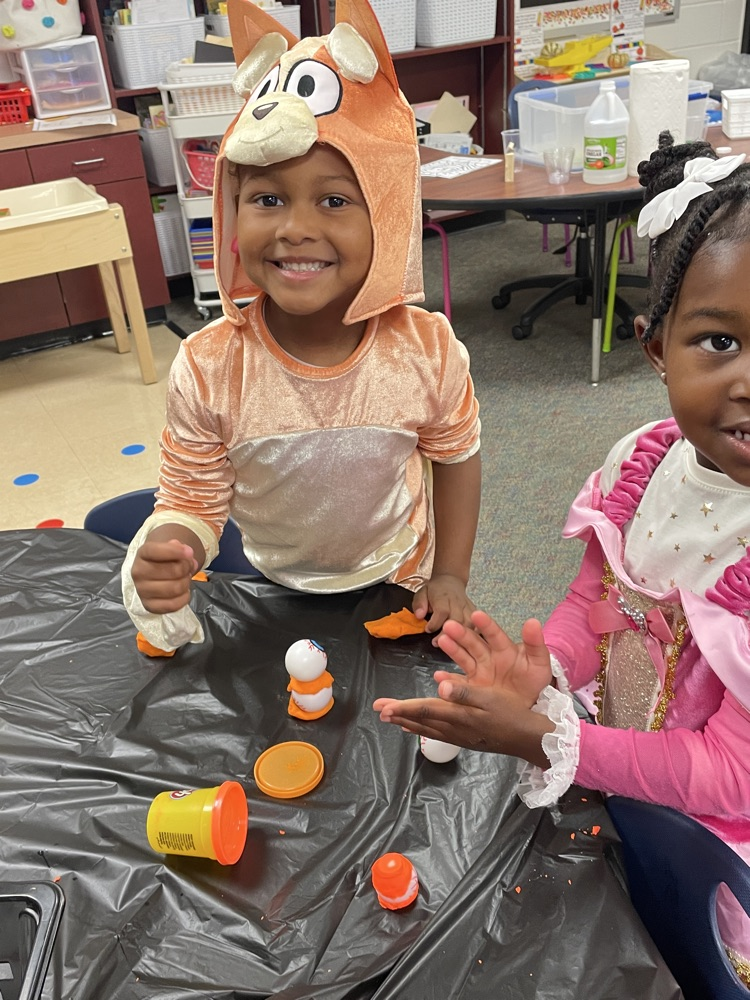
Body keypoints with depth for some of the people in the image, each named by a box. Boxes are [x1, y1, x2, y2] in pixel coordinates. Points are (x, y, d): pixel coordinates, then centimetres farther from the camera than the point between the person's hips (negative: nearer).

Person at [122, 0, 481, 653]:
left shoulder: (427, 350, -22)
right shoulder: (207, 371, -24)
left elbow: (456, 458, -6)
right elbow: (193, 499, -14)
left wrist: (451, 577, -5)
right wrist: (166, 553, -36)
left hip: (399, 588, 1)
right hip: (273, 598, 0)